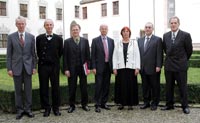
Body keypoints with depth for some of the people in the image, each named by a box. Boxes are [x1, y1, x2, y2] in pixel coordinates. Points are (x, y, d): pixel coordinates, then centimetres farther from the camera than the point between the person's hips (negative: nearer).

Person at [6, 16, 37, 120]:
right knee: (18, 90, 6)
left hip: (28, 67, 1)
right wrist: (9, 68, -5)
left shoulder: (31, 37, 5)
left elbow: (33, 53, 6)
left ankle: (28, 109, 16)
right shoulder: (11, 37, 2)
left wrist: (34, 66, 1)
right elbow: (9, 54, 1)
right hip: (16, 67, -1)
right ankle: (19, 110, 16)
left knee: (28, 89, 6)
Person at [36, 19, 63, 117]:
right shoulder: (39, 38, 3)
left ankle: (56, 108, 17)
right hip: (43, 66, 0)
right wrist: (42, 59, 11)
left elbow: (60, 52, 10)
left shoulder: (58, 38, 3)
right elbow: (38, 52, 11)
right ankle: (46, 108, 15)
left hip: (54, 66, 0)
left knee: (55, 87, 5)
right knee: (43, 88, 4)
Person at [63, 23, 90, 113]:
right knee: (72, 88, 5)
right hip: (72, 68, -1)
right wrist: (66, 69, -7)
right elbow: (65, 57, -1)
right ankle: (72, 105, 18)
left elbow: (88, 55, 5)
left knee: (84, 87, 8)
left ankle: (84, 104, 22)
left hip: (83, 68, 1)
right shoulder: (67, 42, 2)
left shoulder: (85, 41, 6)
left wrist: (88, 67, -2)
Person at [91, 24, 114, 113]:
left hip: (108, 66, 4)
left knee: (106, 86, 9)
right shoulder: (95, 40, 0)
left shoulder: (111, 41, 10)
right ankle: (97, 105, 5)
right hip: (99, 66, -4)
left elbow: (113, 54, 11)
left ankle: (103, 103, 20)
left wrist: (113, 66, 5)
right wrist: (93, 67, -9)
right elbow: (93, 55, -3)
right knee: (98, 86, -3)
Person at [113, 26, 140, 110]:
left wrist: (137, 68, -5)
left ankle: (130, 104, 11)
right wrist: (114, 68, -1)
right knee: (121, 86, 2)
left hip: (131, 68, -1)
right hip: (120, 68, 1)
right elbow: (115, 56, 7)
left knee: (131, 86, 1)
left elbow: (137, 56, 2)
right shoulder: (118, 44, 9)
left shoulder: (134, 43, 6)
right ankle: (121, 103, 13)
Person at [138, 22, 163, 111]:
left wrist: (158, 66, -13)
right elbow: (138, 53, 12)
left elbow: (159, 54, -6)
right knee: (145, 86, 10)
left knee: (155, 86, 5)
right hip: (143, 68, 4)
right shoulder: (140, 40, 13)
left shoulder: (157, 40, -1)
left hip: (153, 68, -4)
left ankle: (154, 103, 17)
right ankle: (146, 102, 21)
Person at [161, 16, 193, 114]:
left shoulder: (185, 35, -7)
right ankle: (169, 105, 22)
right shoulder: (165, 35, 6)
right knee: (169, 87, 11)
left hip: (181, 66, -4)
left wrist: (183, 60, 10)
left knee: (182, 87, 2)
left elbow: (189, 50, 0)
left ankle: (185, 106, 13)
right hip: (168, 65, 4)